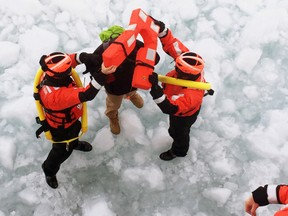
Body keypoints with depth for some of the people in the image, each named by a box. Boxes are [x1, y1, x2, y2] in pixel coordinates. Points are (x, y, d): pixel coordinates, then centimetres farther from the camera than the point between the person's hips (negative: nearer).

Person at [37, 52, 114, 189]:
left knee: (76, 128, 37)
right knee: (62, 150, 22)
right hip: (60, 127, -7)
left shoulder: (49, 74, -28)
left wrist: (82, 57, -36)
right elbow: (86, 95, -54)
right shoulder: (57, 95, -51)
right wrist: (102, 75, -57)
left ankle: (74, 143, 73)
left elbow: (69, 59, -18)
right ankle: (49, 171, 53)